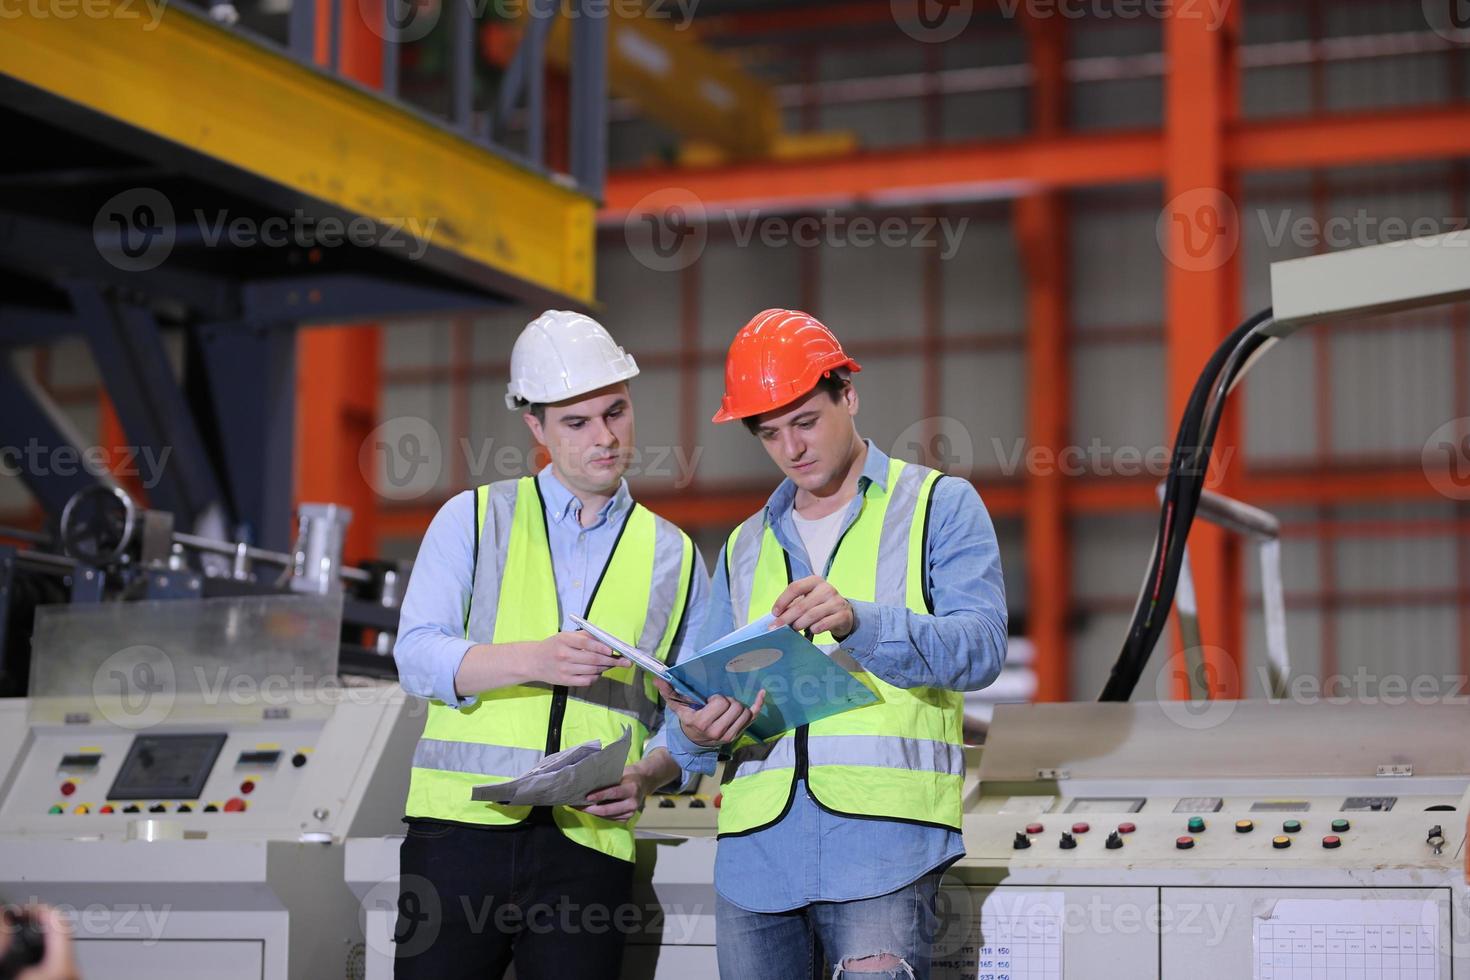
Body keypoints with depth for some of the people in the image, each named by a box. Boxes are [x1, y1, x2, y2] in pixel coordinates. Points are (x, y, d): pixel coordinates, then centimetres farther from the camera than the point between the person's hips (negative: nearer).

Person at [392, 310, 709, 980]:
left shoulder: (674, 556, 15)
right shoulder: (474, 519, 10)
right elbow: (417, 657, -3)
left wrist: (645, 776, -8)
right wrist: (535, 660, -19)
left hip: (591, 843, 1)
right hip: (462, 824, -1)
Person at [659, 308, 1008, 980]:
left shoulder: (939, 505, 8)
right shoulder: (746, 547, 22)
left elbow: (980, 647, -8)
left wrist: (858, 622, -24)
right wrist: (696, 729, -5)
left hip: (882, 831, -4)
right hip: (756, 842, 5)